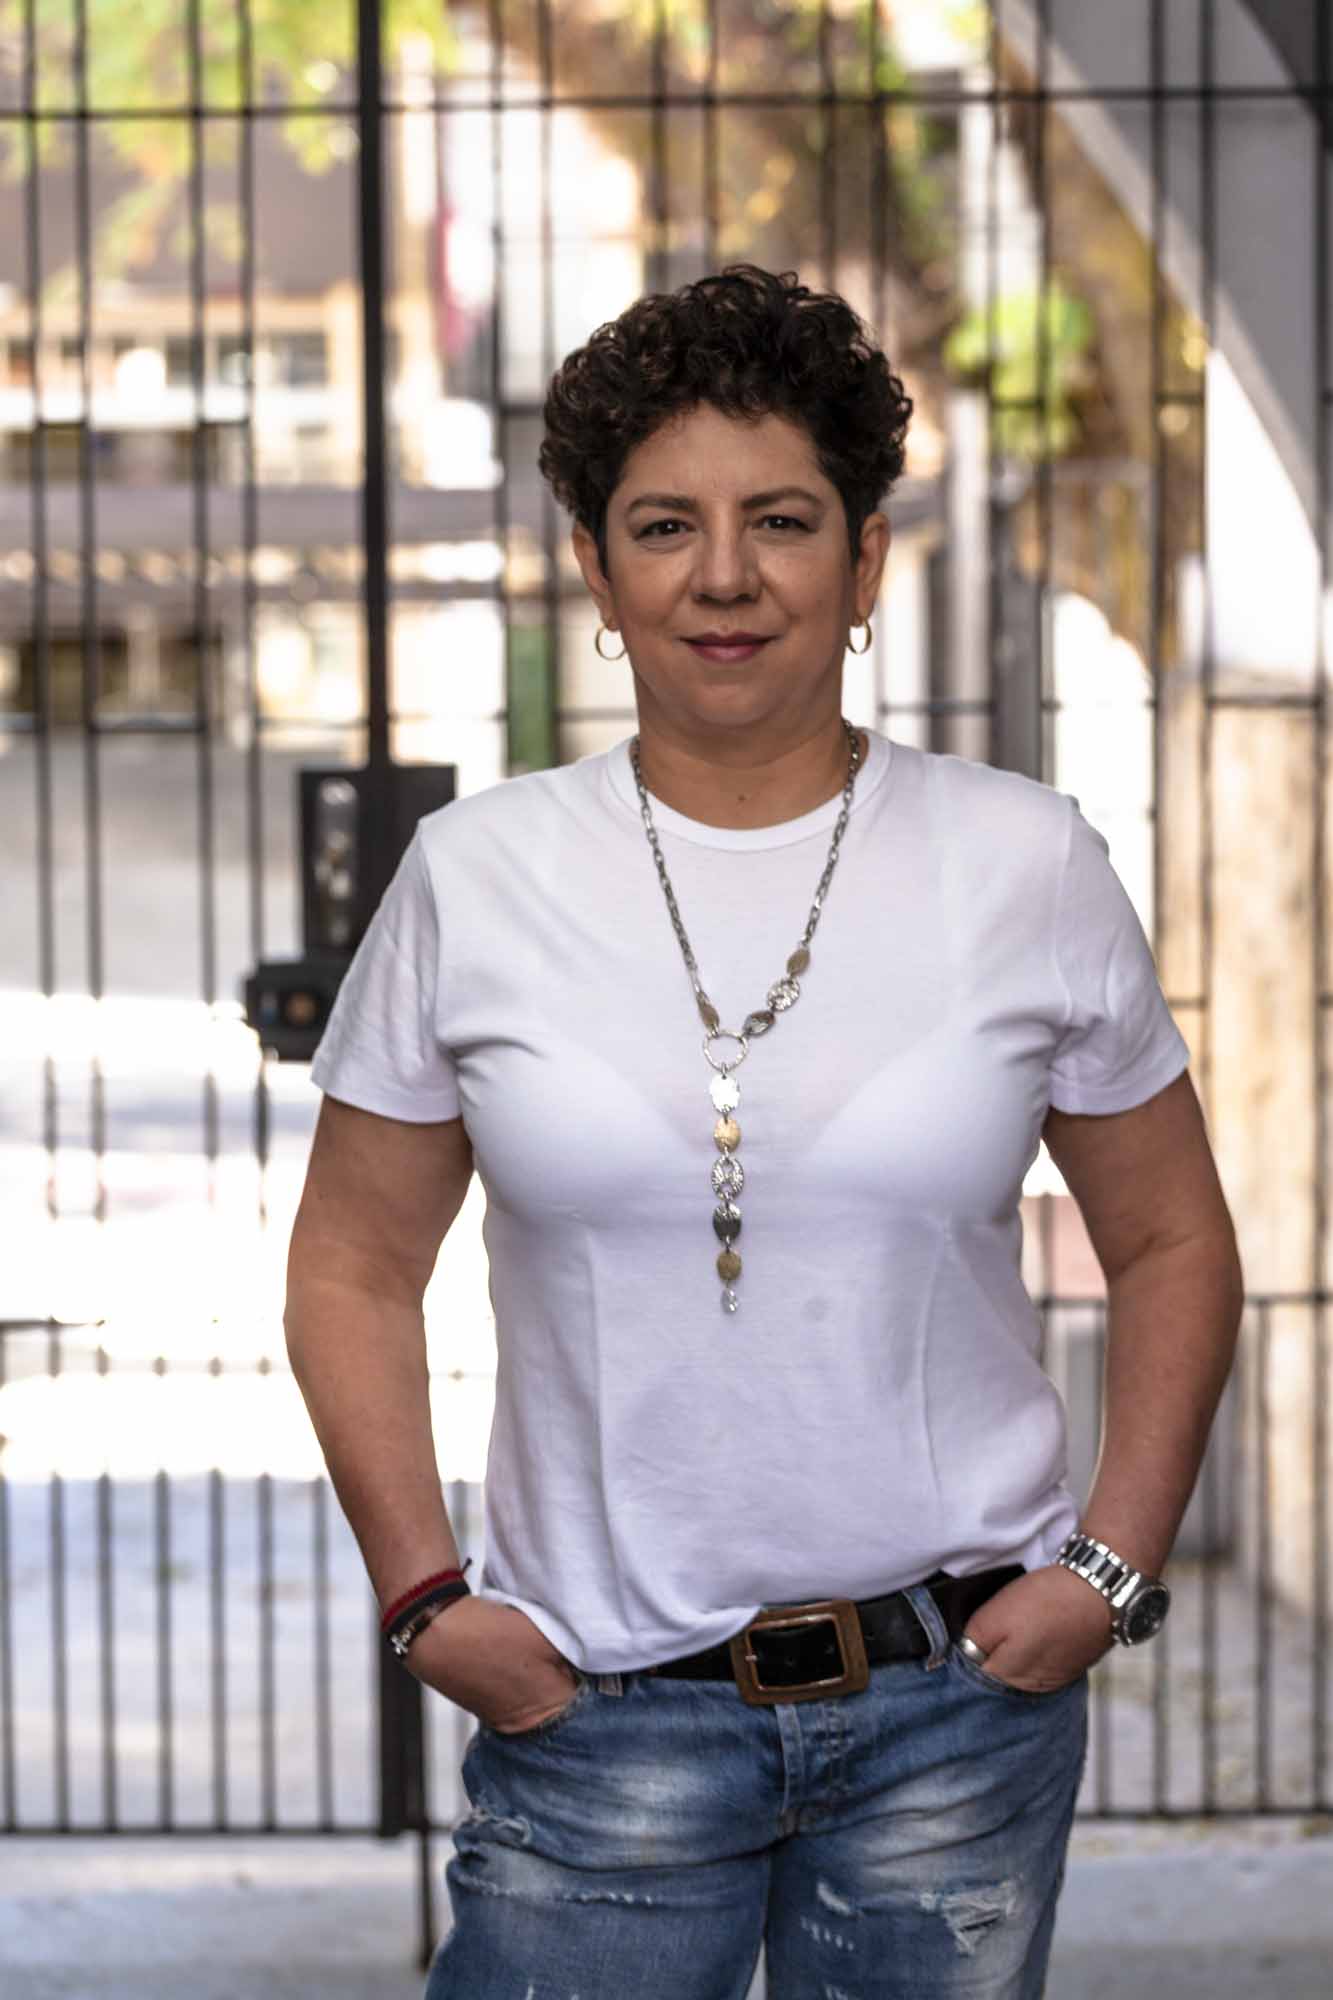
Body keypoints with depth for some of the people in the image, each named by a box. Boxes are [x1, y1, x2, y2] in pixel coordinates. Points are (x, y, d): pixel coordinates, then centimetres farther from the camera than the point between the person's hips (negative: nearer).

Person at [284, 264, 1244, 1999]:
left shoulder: (1029, 866, 0)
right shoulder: (478, 878, 0)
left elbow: (1173, 1249, 9)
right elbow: (355, 1269, 7)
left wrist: (1113, 1567, 0)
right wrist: (424, 1595, -2)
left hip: (959, 1698, 0)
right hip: (604, 1708, 0)